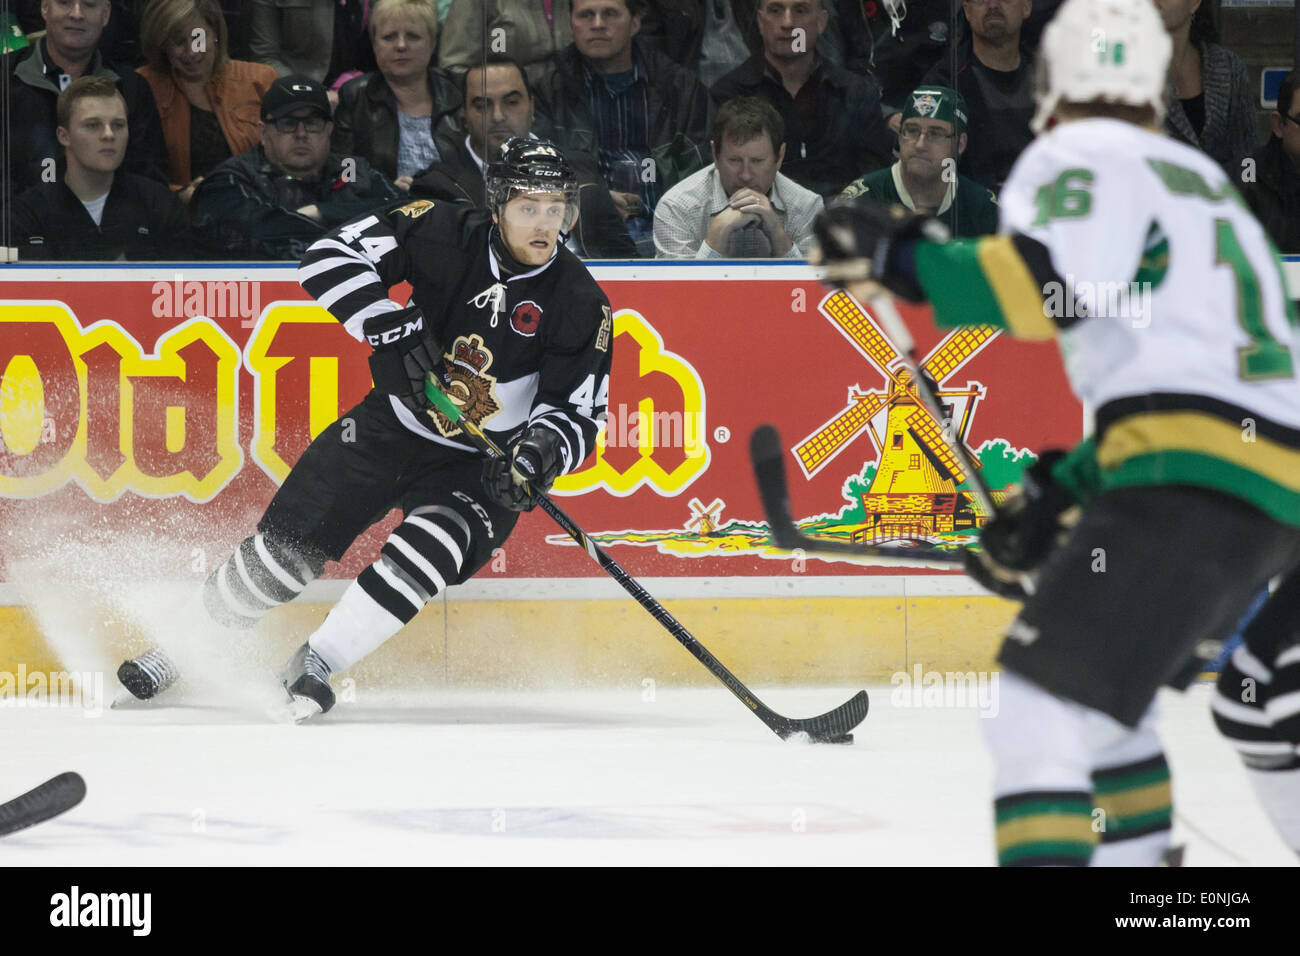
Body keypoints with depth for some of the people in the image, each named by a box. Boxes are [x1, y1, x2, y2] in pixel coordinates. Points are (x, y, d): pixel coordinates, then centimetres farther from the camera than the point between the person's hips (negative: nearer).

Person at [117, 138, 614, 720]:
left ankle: (316, 664, -19)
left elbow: (579, 413, -12)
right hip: (391, 426, 1)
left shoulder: (580, 305, -14)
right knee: (287, 546, -2)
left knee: (432, 545, -30)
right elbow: (330, 257, -17)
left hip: (477, 465, -1)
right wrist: (391, 329, -30)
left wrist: (542, 454, -34)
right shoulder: (444, 234, -14)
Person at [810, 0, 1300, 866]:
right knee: (1102, 693, 29)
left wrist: (907, 261, -11)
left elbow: (1064, 279, -19)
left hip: (1198, 475, -9)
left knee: (1039, 717, -16)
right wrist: (1057, 496, 27)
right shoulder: (1202, 181, 29)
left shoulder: (1080, 160, 2)